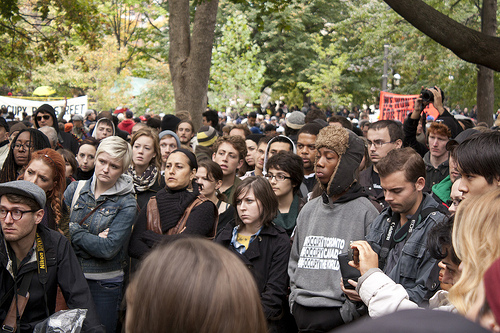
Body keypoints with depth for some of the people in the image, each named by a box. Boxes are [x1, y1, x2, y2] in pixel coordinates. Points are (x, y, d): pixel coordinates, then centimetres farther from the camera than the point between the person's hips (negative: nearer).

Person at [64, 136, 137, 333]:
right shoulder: (75, 189, 2)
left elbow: (109, 249, -19)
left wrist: (74, 231, -13)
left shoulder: (126, 204, -9)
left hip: (104, 284, -3)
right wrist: (92, 240, -15)